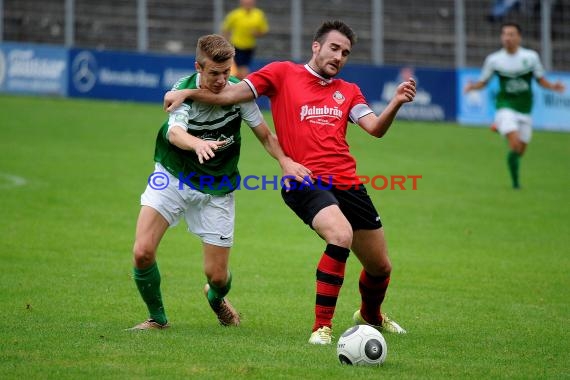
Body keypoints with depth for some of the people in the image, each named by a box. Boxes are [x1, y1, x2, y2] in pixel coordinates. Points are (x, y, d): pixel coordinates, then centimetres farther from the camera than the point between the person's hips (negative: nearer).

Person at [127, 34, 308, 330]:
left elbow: (264, 134, -3)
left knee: (217, 275, 1)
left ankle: (216, 298, 40)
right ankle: (157, 318, 7)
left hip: (216, 190, 2)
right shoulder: (183, 90, -20)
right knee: (142, 252, -19)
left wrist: (285, 160, -24)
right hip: (173, 177, -1)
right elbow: (174, 132, -39)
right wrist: (198, 144, -62)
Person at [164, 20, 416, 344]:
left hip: (348, 184, 5)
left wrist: (396, 103, -15)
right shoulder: (283, 74, 7)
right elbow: (230, 94, 4)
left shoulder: (348, 92, 18)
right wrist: (187, 93, -9)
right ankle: (322, 327, -25)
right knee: (341, 236, -34)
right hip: (306, 182, -5)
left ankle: (371, 315, 48)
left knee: (380, 267, 13)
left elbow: (375, 128, 4)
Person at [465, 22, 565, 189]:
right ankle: (515, 180, -4)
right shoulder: (494, 59, -5)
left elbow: (540, 80, 8)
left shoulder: (531, 56, -3)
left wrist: (553, 86, -11)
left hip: (525, 109, 3)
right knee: (515, 143, -23)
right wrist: (472, 86, -15)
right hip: (506, 106, -3)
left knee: (520, 150, 8)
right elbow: (483, 81, 6)